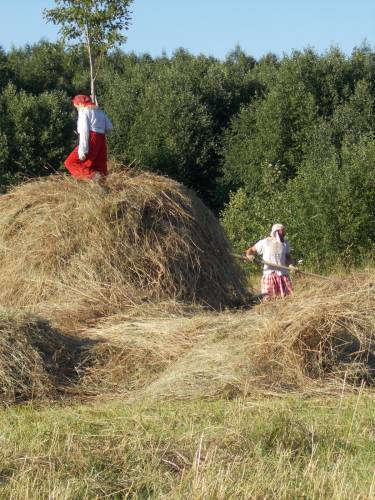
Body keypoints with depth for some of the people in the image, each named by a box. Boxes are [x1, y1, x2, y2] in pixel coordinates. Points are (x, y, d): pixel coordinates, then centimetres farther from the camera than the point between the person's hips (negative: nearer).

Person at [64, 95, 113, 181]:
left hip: (91, 140, -8)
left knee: (71, 162, -7)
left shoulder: (83, 111, 0)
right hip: (101, 140, 8)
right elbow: (109, 127, 13)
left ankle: (92, 176, -26)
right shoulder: (100, 112, 21)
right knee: (99, 168, 9)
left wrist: (82, 150, -17)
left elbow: (84, 131, -11)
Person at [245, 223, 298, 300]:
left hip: (283, 274, 3)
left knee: (285, 297, 2)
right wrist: (249, 255, -19)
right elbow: (250, 250, 5)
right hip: (269, 274, -3)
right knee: (267, 298, -7)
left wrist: (291, 265, -3)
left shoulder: (285, 243, 10)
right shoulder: (264, 243, -1)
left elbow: (288, 257, 17)